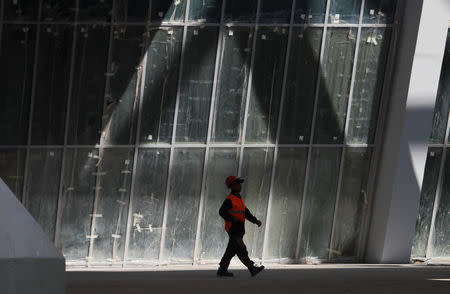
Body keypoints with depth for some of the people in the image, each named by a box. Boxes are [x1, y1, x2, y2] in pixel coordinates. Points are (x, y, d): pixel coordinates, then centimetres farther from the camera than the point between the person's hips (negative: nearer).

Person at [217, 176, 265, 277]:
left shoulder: (239, 199, 20)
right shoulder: (229, 199, -9)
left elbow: (246, 213, 21)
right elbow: (222, 212, -14)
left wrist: (255, 220, 8)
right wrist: (233, 219, -22)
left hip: (239, 230, 10)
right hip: (233, 229, -10)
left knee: (231, 250, 10)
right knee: (241, 250, -11)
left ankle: (222, 270, 15)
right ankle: (252, 268, -16)